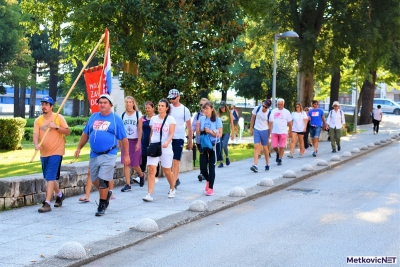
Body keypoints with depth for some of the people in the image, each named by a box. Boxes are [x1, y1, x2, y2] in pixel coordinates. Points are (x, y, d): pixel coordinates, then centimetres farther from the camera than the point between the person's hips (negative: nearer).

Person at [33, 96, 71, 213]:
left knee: (50, 177, -14)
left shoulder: (59, 117, -4)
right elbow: (35, 135, -6)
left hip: (56, 152, -5)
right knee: (49, 178, 17)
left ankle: (47, 203, -16)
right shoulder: (38, 120, 5)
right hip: (44, 153, 5)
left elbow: (67, 132, -5)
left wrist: (56, 127, -20)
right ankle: (59, 194, 41)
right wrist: (36, 144, -26)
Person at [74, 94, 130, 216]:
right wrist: (79, 148, 14)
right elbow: (85, 134, 16)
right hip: (94, 155, 5)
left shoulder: (116, 119, -3)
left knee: (103, 181, -8)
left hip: (108, 155, -5)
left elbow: (124, 138, -1)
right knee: (94, 180, 13)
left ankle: (102, 206, 5)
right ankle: (106, 193, 39)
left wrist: (126, 155, -2)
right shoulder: (93, 117, 9)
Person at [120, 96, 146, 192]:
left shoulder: (138, 114, -3)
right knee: (126, 163, -4)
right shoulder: (123, 115, 6)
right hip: (125, 141, 3)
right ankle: (128, 185, -1)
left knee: (134, 164, 2)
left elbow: (140, 129, -6)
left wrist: (138, 143, -12)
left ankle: (141, 175, 34)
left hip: (135, 141, -3)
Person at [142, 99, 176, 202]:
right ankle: (149, 194, -16)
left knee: (167, 171, 7)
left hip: (166, 148, -2)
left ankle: (172, 189, 34)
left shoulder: (170, 119, -1)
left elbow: (171, 134, -9)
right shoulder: (153, 118, 10)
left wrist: (167, 142, -26)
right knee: (151, 169, -12)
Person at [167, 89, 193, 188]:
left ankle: (174, 182, -5)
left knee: (176, 161, -5)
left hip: (179, 138, -3)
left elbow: (189, 126, 5)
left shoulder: (184, 110, 0)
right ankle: (176, 179, 23)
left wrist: (190, 141, 4)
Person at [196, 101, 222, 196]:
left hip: (213, 145, -4)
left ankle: (210, 188, 8)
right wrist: (197, 126, -11)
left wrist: (210, 131, -20)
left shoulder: (217, 120, -7)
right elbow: (198, 133, 7)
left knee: (211, 167, -1)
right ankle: (208, 180, 31)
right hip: (204, 145, 4)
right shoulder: (201, 119, 4)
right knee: (202, 167, 2)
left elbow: (220, 134, -8)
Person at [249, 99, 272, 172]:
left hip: (265, 130, -1)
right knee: (256, 147, -9)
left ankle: (267, 164, 25)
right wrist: (251, 129, 6)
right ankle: (255, 165, -16)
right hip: (256, 130, 1)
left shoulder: (269, 114, -15)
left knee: (265, 148, 7)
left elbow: (270, 125, -4)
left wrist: (268, 136, 1)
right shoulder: (257, 109, -10)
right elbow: (253, 118, 4)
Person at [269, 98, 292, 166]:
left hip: (283, 132, -1)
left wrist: (290, 132, 8)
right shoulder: (273, 111, 6)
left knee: (282, 146, -1)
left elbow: (289, 123, 7)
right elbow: (270, 122, 9)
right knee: (274, 146, -2)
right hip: (274, 132, 1)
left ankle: (280, 159, 10)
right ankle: (278, 153, 28)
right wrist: (270, 131, 4)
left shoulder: (286, 112, 3)